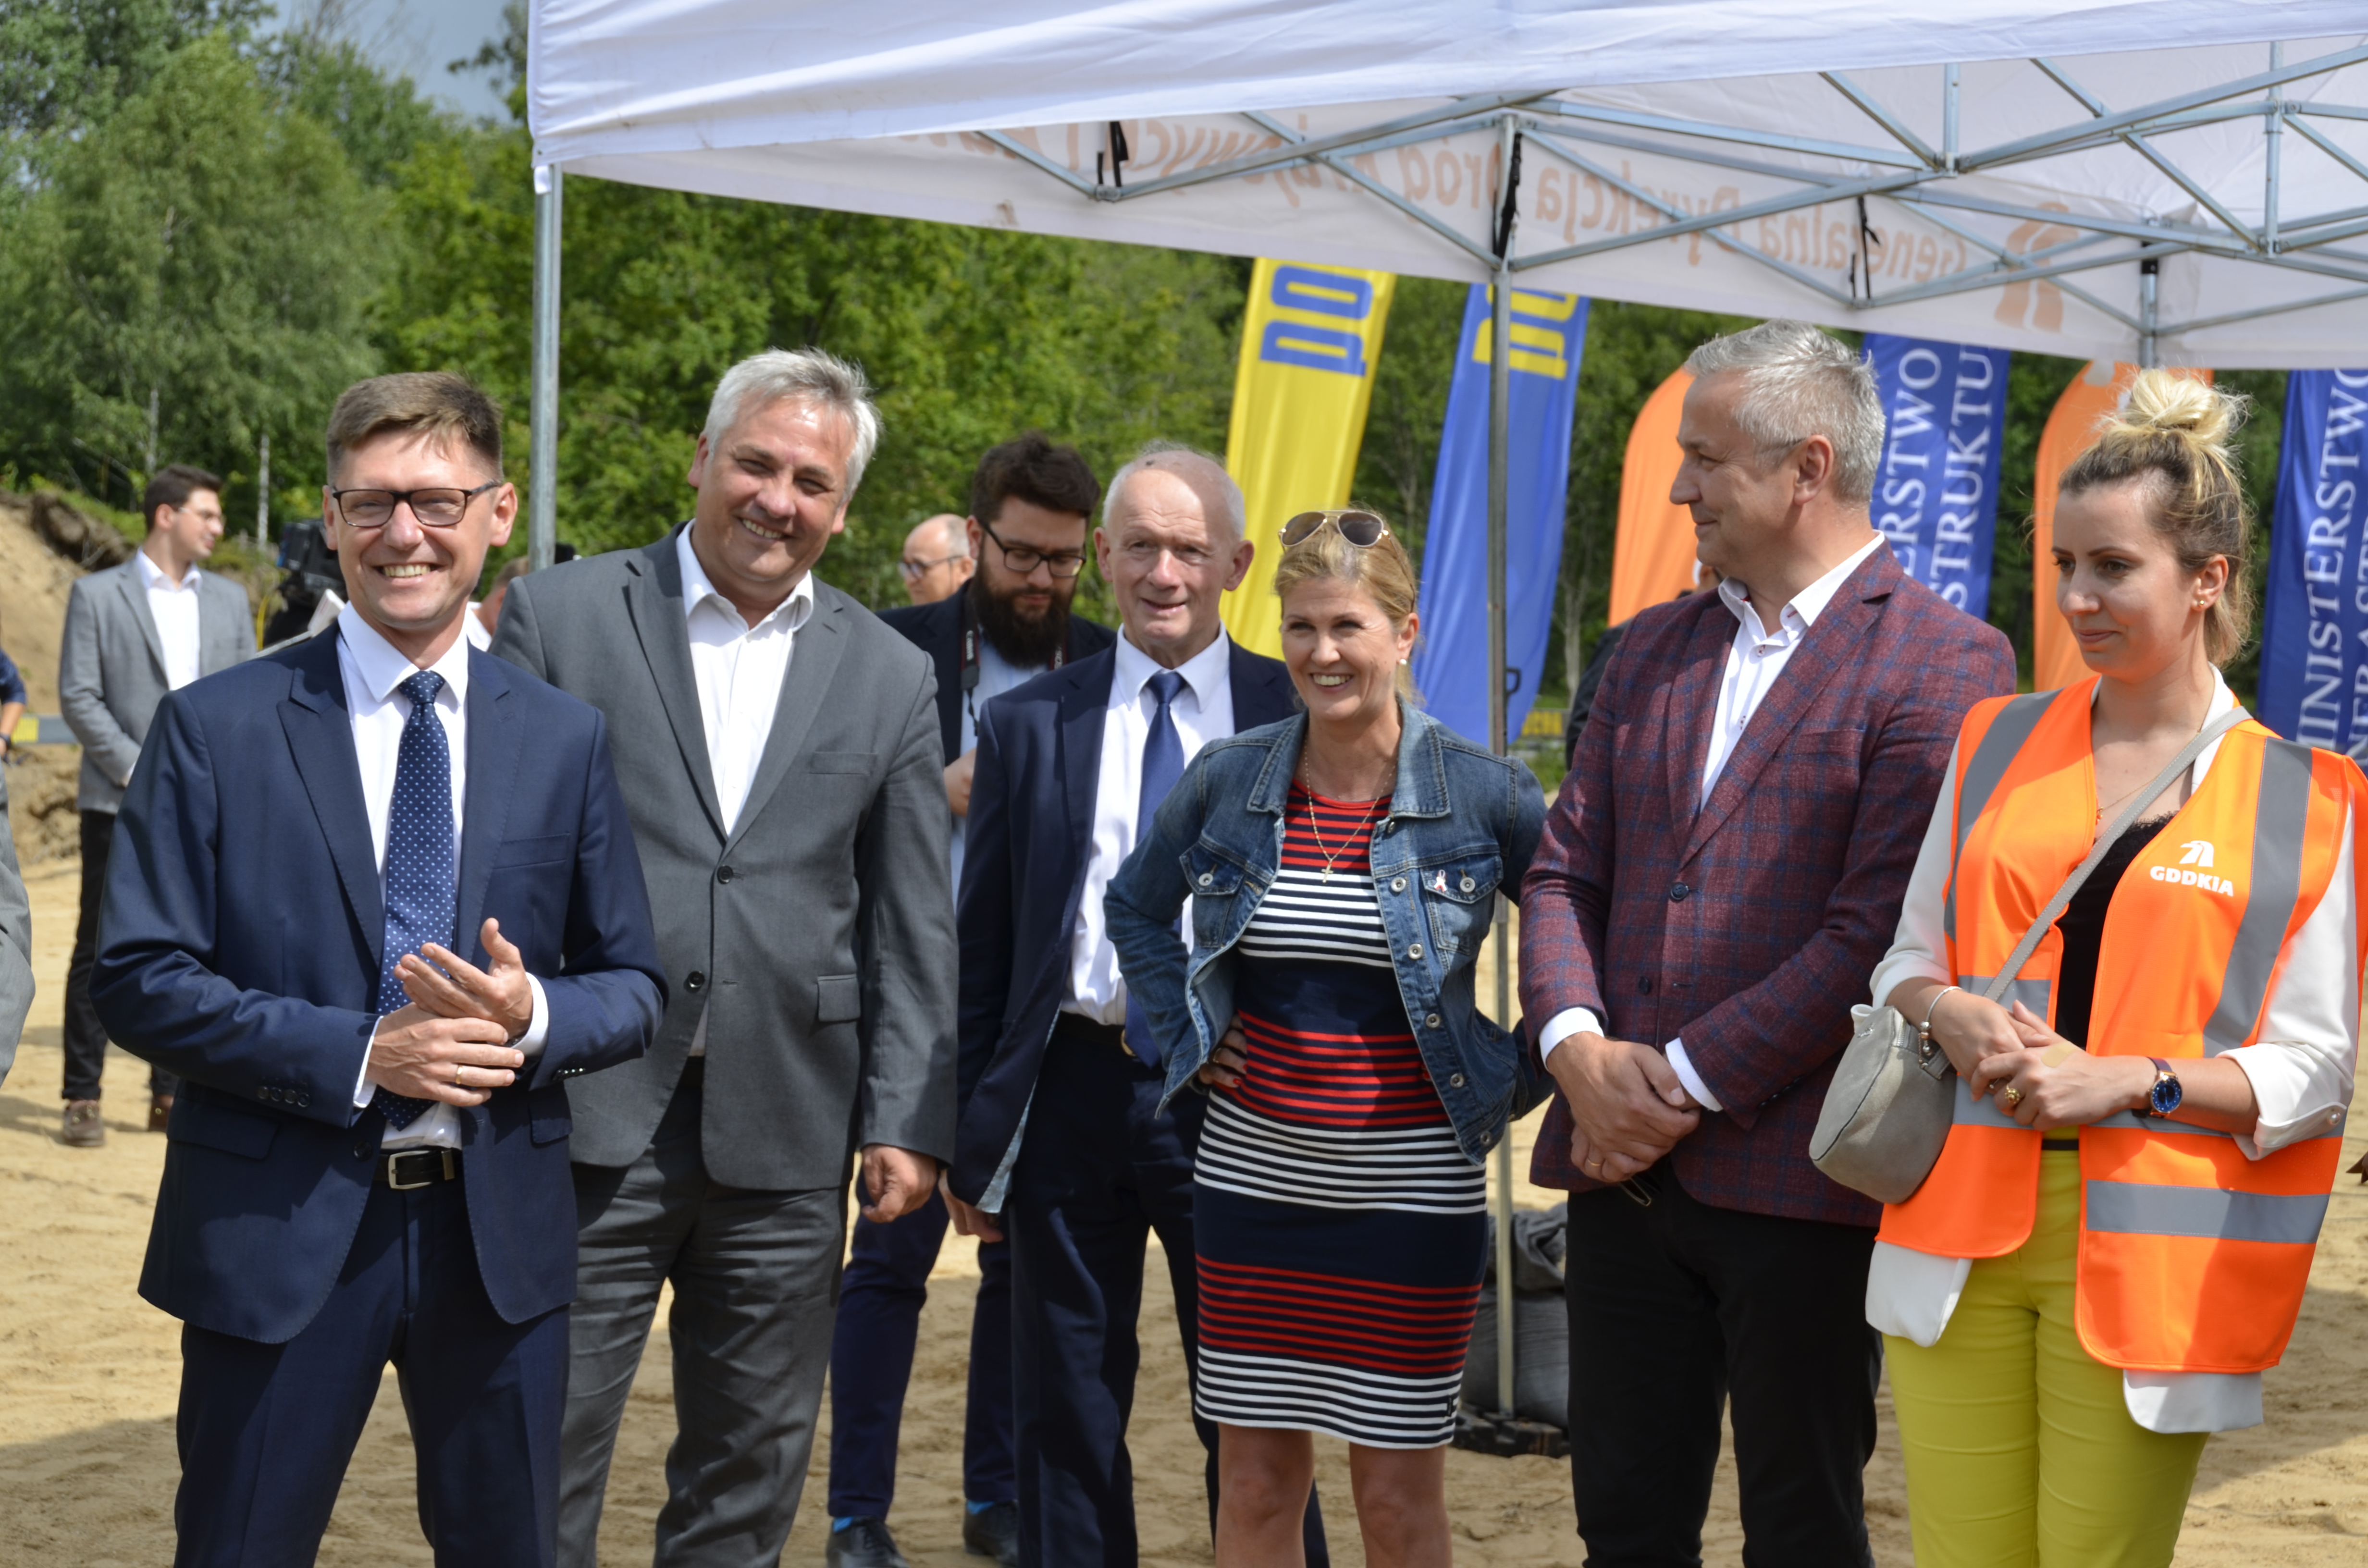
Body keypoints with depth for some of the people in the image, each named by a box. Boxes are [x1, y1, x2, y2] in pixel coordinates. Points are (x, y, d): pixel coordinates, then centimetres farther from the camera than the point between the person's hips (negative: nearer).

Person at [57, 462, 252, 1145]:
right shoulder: (98, 595, 0)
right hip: (121, 805, -4)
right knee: (101, 951, 0)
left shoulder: (229, 598, 13)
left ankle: (171, 1094, 14)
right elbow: (77, 696, -6)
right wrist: (138, 770, -12)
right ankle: (83, 1100, 6)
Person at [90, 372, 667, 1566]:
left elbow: (633, 985, 8)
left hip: (501, 1231, 3)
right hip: (276, 1229, -2)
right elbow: (136, 981, -7)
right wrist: (355, 1055, -18)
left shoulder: (565, 739, 4)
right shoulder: (214, 728, -4)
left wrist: (532, 1016, -15)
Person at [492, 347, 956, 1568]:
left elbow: (913, 927, 8)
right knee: (540, 1464, 3)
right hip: (589, 1115, -2)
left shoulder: (890, 677, 8)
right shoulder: (558, 618, 1)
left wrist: (908, 1122, 2)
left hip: (785, 1139, 3)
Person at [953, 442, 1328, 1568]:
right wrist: (971, 1138, 2)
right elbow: (983, 948, 6)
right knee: (1066, 1423, 10)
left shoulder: (1297, 717, 2)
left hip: (1236, 1096, -1)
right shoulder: (1026, 725, 5)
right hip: (1074, 1091, 1)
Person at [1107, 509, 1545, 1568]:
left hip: (1414, 1190, -3)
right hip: (1252, 1175, 3)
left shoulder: (1484, 795, -8)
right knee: (1255, 1481, 9)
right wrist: (1185, 1032, 9)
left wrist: (1518, 1076, -2)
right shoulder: (1226, 782, 0)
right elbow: (1135, 904, 19)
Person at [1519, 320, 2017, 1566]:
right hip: (1626, 1167, 6)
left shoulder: (1941, 662, -8)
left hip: (1799, 1180, -6)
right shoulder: (1650, 651, 14)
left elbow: (1880, 928, -16)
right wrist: (1581, 1052, -6)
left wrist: (1682, 1083, -15)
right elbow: (1565, 871, 12)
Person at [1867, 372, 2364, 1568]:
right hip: (1959, 1227, 3)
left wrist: (2130, 1081, -16)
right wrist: (1951, 1013, -6)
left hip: (2147, 1251, -3)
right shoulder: (1997, 743, 10)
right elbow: (1906, 959, 17)